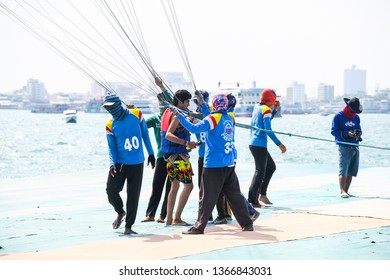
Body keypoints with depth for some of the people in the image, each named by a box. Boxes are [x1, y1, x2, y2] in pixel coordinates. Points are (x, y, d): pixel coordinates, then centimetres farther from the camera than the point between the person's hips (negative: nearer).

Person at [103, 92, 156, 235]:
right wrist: (112, 164, -17)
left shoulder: (137, 114, -2)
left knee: (133, 196, 1)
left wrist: (151, 153, 13)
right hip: (119, 163, 0)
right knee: (111, 190, -7)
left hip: (137, 164, 0)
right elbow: (112, 147, -1)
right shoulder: (110, 125, -2)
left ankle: (128, 226, 11)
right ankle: (120, 212, 24)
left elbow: (145, 134, 9)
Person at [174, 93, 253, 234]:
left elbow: (194, 128, -21)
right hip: (229, 164, 6)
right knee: (234, 194, 13)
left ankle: (199, 227, -1)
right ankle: (247, 223, 14)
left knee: (207, 197, -3)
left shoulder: (213, 118, -10)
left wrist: (179, 115, -16)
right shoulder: (230, 118, 11)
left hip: (213, 165, -6)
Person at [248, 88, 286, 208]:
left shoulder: (257, 107, 12)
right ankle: (253, 201, -8)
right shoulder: (266, 109, -12)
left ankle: (262, 194, 18)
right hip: (259, 144, -9)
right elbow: (268, 129, -20)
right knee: (260, 172, -7)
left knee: (271, 167, 20)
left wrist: (275, 110, 19)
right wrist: (279, 144, -20)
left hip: (253, 143, 9)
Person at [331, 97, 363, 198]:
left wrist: (358, 133, -6)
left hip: (355, 147, 6)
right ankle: (342, 191, -13)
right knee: (343, 170, -13)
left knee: (352, 171, 7)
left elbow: (359, 129, 19)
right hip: (344, 147, -6)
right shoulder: (338, 117, -4)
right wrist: (347, 134, -19)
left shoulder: (356, 117, 14)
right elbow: (334, 131, -8)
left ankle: (346, 191, 13)